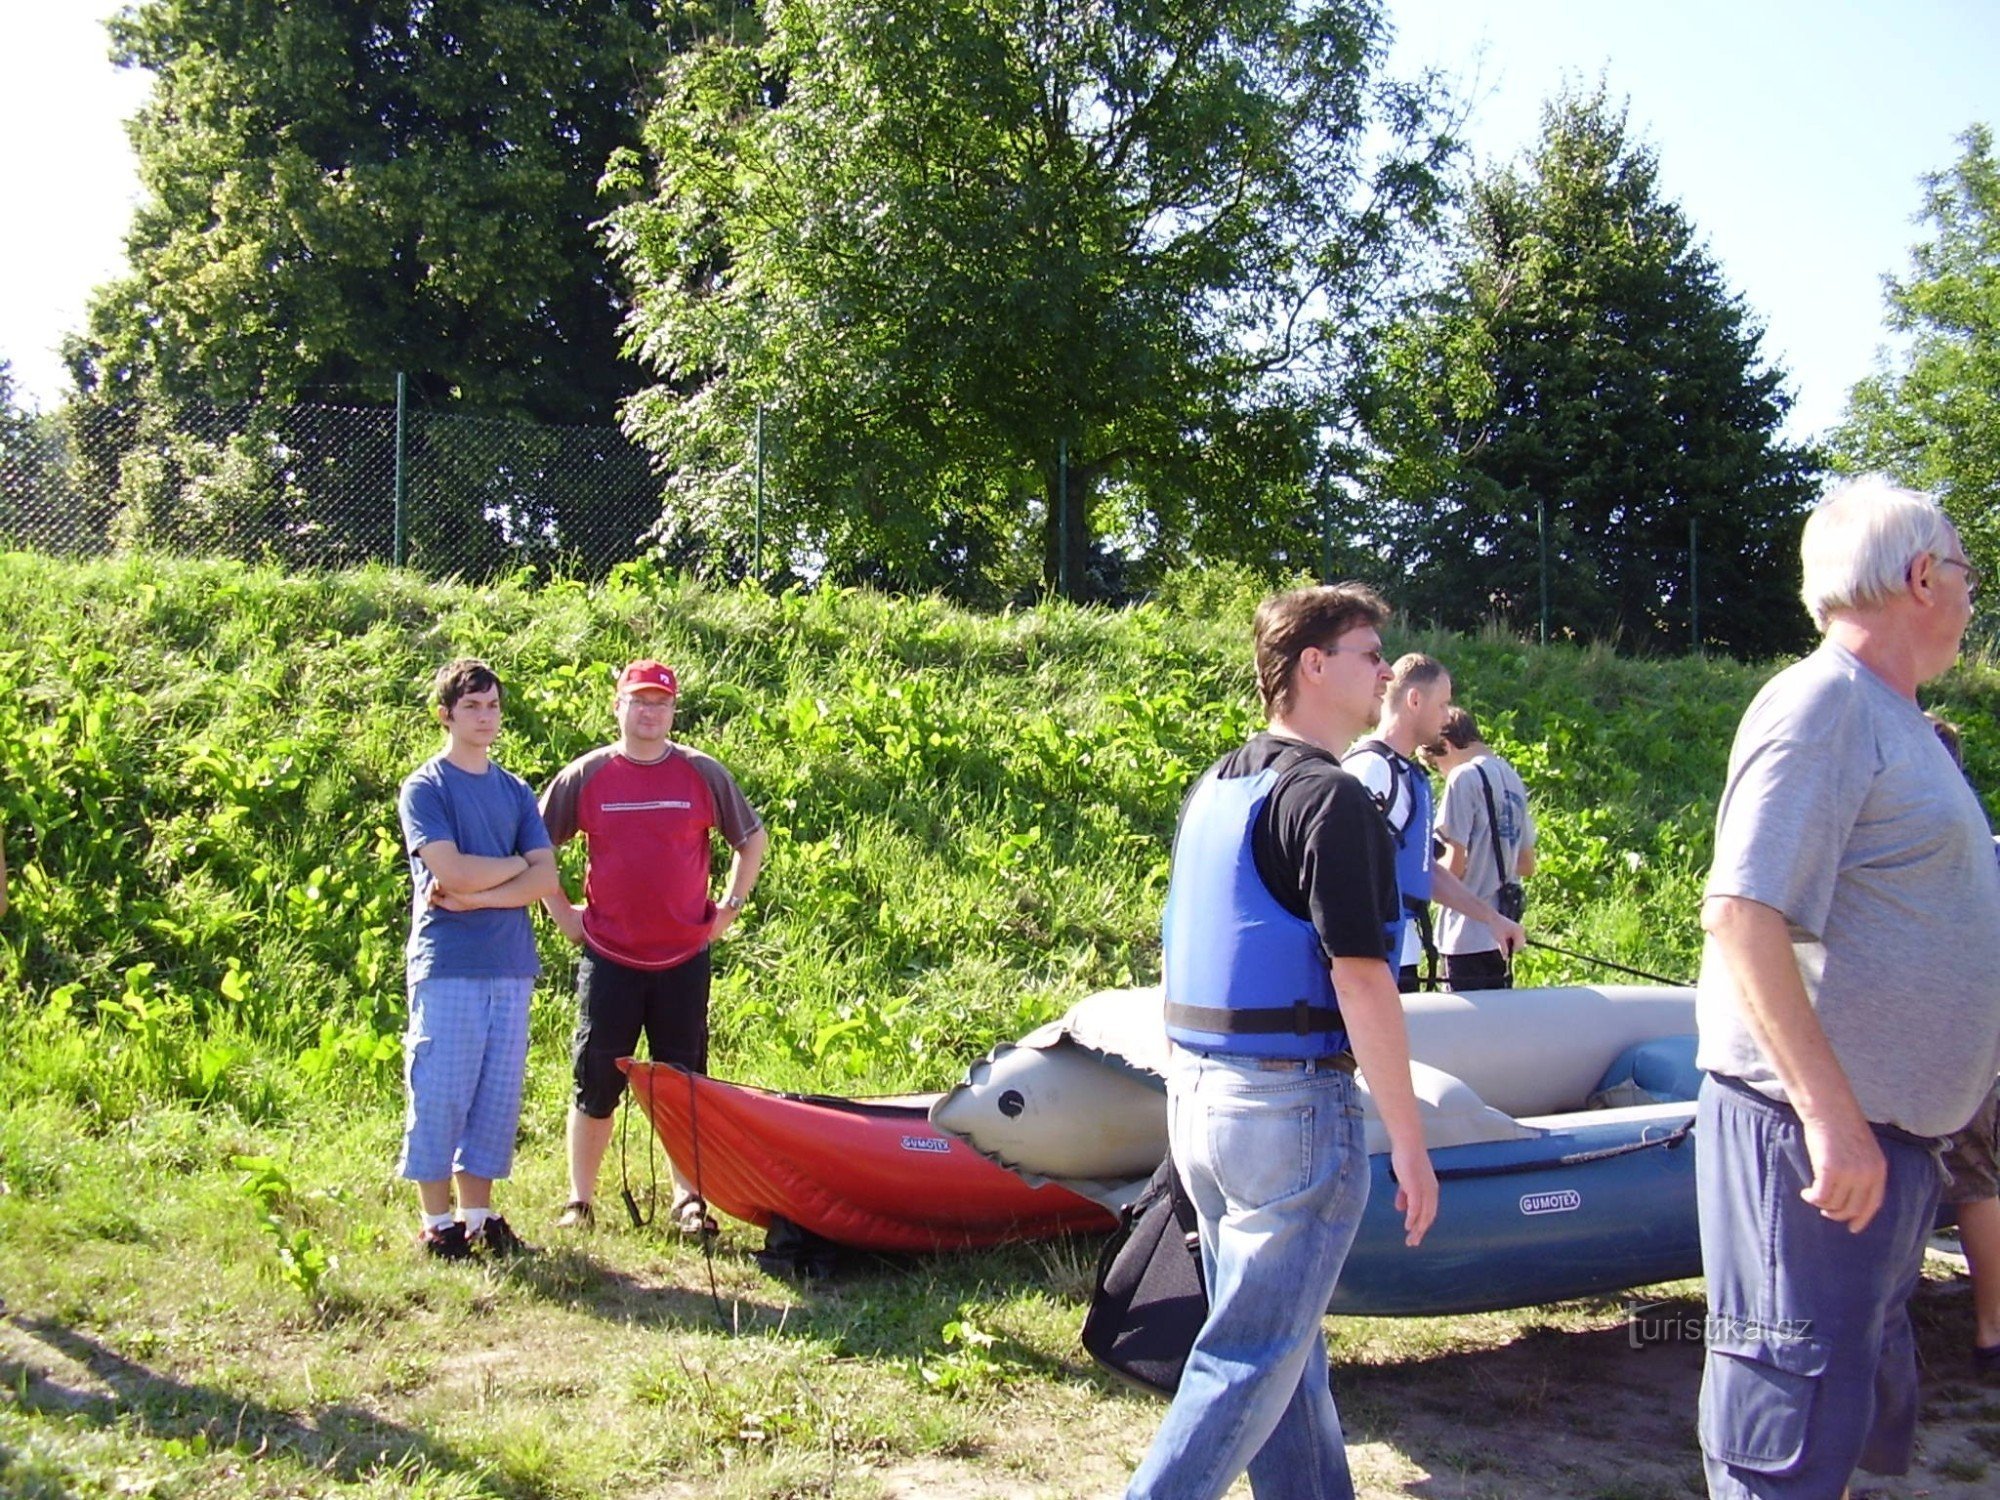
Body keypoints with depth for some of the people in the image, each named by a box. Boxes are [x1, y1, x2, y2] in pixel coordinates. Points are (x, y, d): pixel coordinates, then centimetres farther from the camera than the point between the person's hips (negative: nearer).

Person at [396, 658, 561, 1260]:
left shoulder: (516, 791, 16)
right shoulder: (425, 788, 1)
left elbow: (545, 879, 4)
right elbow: (452, 871, -14)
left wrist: (479, 895, -9)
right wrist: (515, 863, 0)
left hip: (510, 966, 5)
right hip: (447, 965, -5)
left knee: (498, 1097, 6)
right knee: (440, 1096, -3)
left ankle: (479, 1216, 14)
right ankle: (437, 1222, 6)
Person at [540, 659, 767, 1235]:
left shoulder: (704, 774, 2)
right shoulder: (583, 777, 1)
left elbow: (753, 839, 13)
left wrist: (728, 908, 7)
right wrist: (563, 912, 4)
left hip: (684, 958, 1)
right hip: (608, 959, -1)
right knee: (596, 1085, 4)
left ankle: (688, 1199, 17)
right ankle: (579, 1201, 16)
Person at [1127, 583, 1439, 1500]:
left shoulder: (1212, 789, 12)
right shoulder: (1330, 797, -15)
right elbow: (1360, 980, -18)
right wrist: (1409, 1141, -13)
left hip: (1194, 1091, 9)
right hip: (1293, 1102, -9)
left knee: (1285, 1339, 19)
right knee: (1257, 1358, -1)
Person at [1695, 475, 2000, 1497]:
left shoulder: (1891, 720, 16)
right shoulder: (1822, 702, -15)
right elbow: (1741, 913, -26)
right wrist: (1831, 1114, -29)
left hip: (1881, 1127, 10)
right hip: (1813, 1129, -10)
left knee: (1864, 1399, 19)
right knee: (1795, 1418, -4)